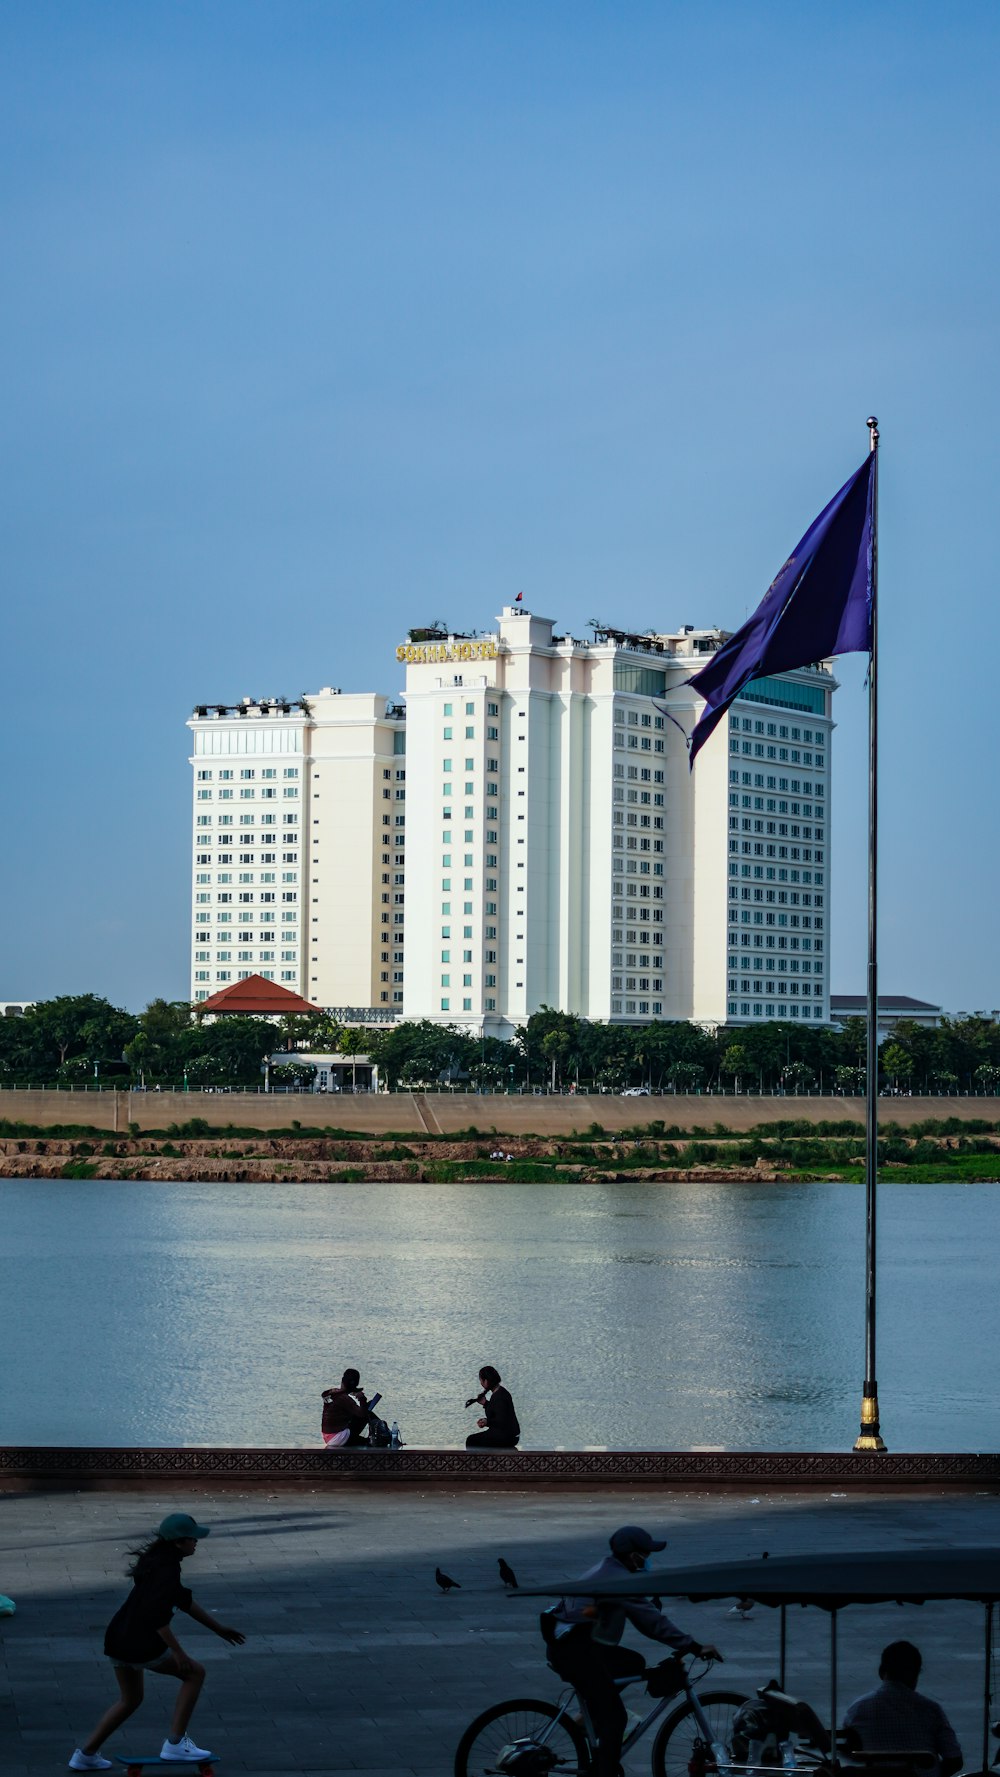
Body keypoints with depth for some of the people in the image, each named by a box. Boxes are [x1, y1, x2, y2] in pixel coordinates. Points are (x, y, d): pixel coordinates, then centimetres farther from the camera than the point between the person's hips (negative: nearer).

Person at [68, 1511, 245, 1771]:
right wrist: (178, 1653, -21)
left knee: (130, 1699, 26)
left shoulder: (158, 1561, 13)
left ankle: (85, 1754, 28)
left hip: (117, 1639, 10)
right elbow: (157, 1616, -27)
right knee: (195, 1673, 6)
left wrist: (219, 1629, 26)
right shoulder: (167, 1570, -19)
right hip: (139, 1645, -10)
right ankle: (175, 1743, 4)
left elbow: (184, 1601, 22)